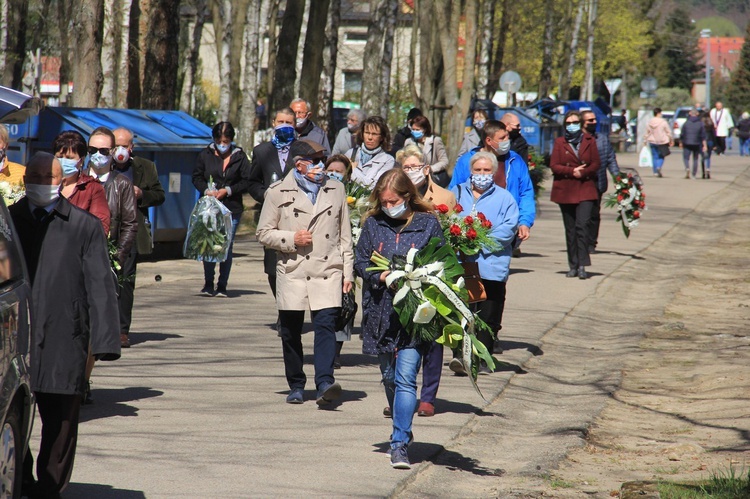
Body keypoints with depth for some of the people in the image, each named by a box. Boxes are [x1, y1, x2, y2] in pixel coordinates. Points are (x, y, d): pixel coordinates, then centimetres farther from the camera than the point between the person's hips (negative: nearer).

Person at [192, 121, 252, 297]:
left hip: (231, 209, -1)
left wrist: (228, 190, -11)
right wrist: (206, 190, -8)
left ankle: (222, 286, 4)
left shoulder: (240, 157, 3)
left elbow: (246, 182, 1)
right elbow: (196, 177, 10)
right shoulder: (205, 155, 7)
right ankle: (208, 284, 10)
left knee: (227, 247, -2)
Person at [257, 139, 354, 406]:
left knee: (326, 325, -15)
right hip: (292, 272, 0)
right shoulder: (279, 192, 4)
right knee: (291, 331, 6)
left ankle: (325, 384, -24)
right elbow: (263, 232, 6)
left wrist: (348, 272, 10)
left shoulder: (336, 189, 12)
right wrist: (291, 239, -11)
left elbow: (345, 234, 15)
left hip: (328, 272, 0)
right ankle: (296, 386, 19)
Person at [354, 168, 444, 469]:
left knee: (405, 378, -12)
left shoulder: (428, 224, -2)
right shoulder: (373, 224, 5)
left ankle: (400, 444, -14)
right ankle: (402, 431, 36)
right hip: (381, 313, 4)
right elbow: (360, 261, 7)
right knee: (389, 377, 16)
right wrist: (381, 276, -12)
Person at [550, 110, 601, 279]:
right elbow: (554, 166, 0)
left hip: (586, 189, -1)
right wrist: (572, 171, -13)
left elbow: (596, 164, 4)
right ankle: (573, 266, 11)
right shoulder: (559, 142, 9)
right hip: (565, 190, 1)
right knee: (570, 229, 5)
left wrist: (582, 173, -12)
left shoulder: (589, 141, 9)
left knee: (582, 225, -15)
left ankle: (582, 266, -17)